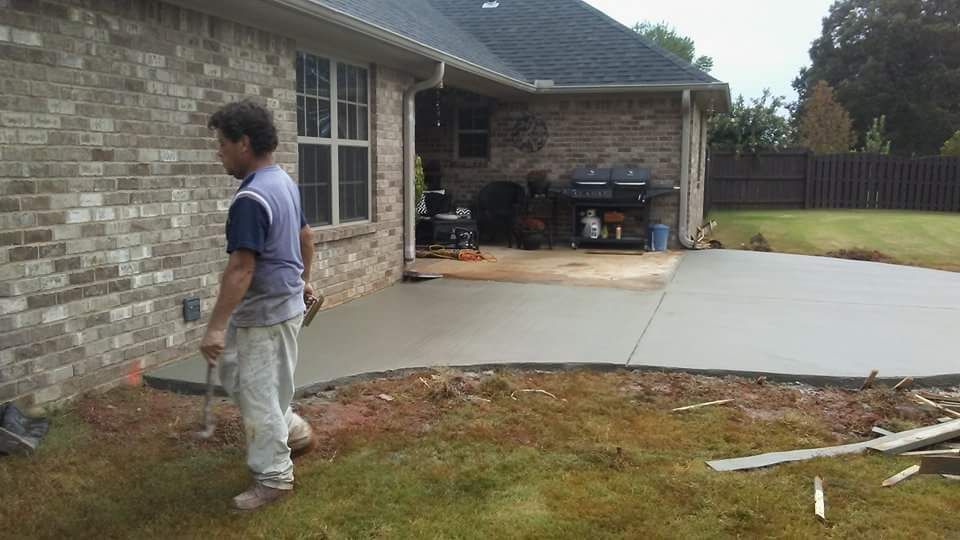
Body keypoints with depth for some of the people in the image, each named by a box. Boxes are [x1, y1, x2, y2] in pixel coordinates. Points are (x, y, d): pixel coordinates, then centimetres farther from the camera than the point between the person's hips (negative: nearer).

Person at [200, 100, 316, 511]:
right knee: (234, 375, 23)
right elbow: (305, 237, 18)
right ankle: (293, 430, 35)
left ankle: (274, 478, 17)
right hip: (280, 303, 10)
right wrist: (304, 280, 31)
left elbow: (241, 269, -27)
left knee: (260, 395, 2)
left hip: (266, 314, -10)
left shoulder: (250, 199, -25)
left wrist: (215, 326, -25)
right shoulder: (284, 182, 6)